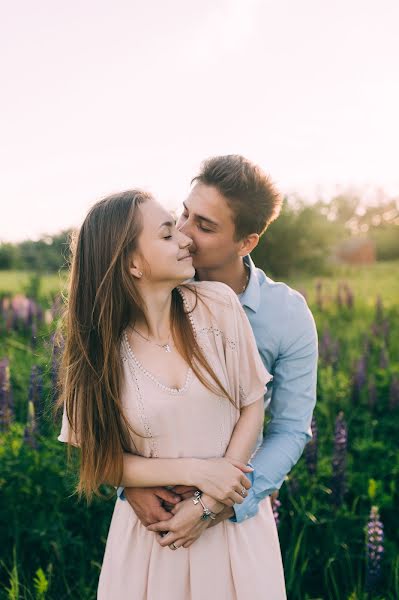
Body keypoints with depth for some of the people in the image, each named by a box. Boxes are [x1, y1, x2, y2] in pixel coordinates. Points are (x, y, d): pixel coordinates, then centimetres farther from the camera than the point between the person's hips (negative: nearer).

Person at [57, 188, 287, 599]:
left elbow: (252, 407, -6)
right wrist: (196, 471, -18)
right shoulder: (98, 344, -12)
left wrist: (208, 504, -13)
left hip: (233, 519, 1)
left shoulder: (217, 304, -12)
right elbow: (103, 462, -7)